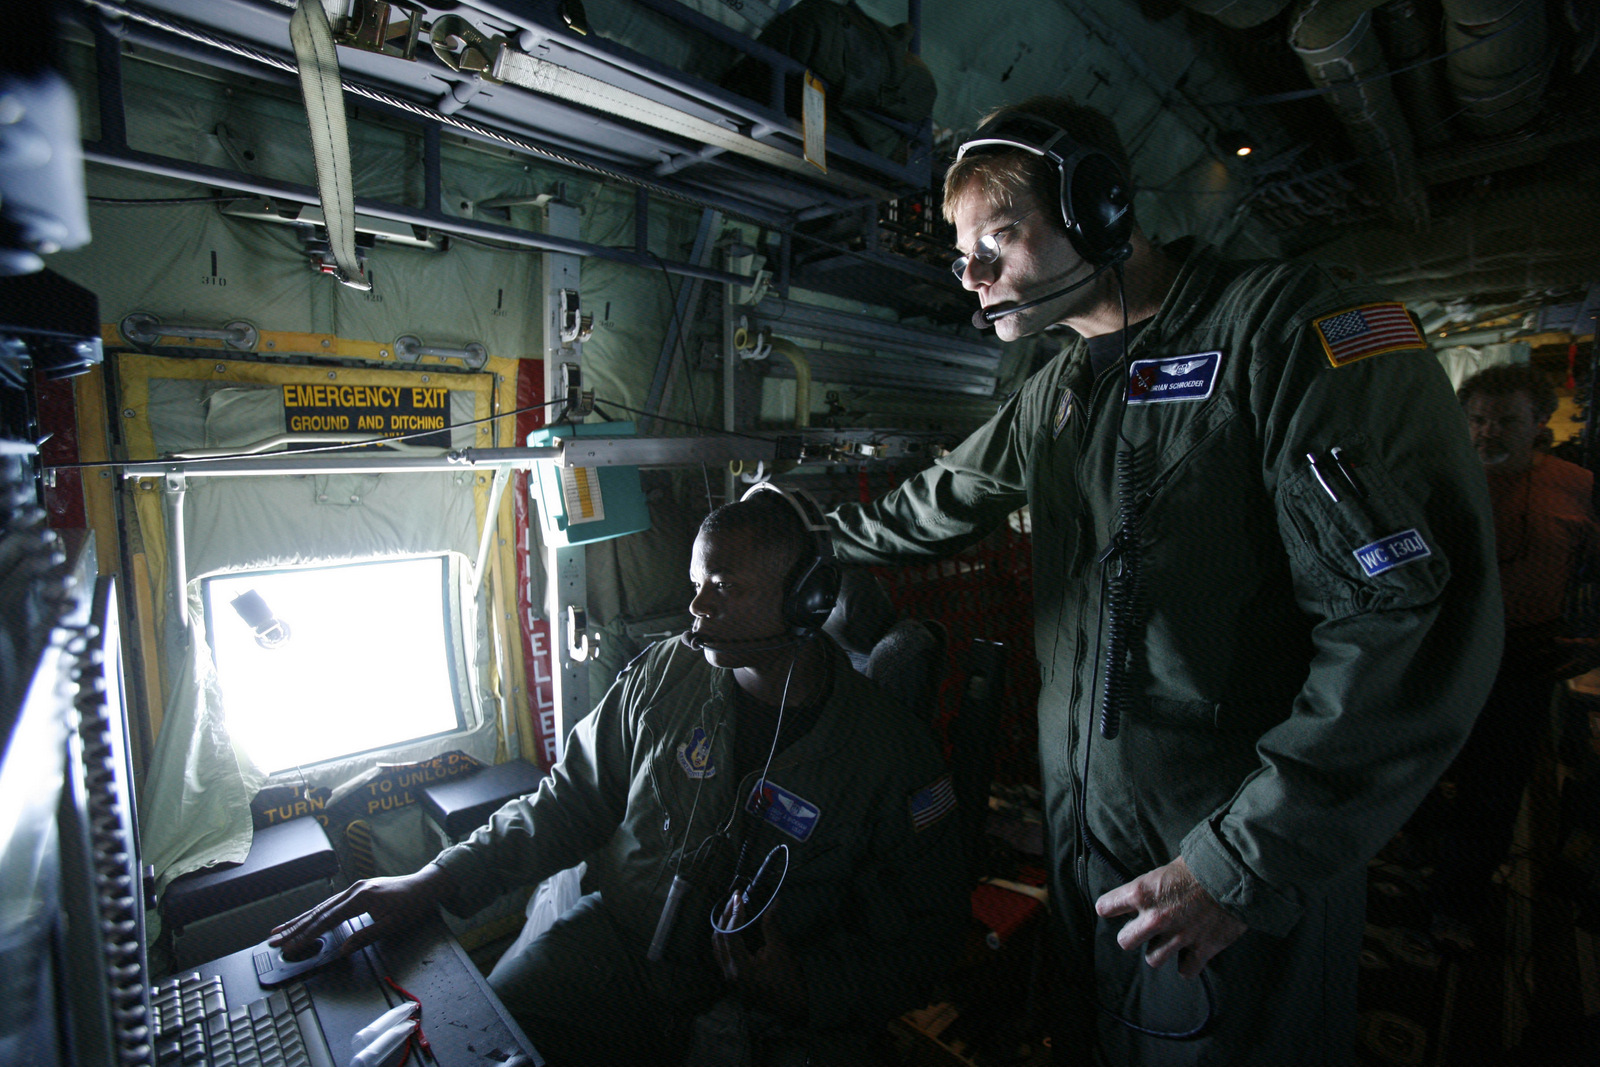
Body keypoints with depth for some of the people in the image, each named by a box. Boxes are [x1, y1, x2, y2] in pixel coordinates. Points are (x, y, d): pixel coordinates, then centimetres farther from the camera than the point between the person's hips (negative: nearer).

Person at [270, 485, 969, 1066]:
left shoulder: (891, 753, -14)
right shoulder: (663, 676, -5)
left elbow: (927, 930, -4)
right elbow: (571, 801, 4)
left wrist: (806, 989, -18)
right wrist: (433, 882, -5)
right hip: (615, 936, 2)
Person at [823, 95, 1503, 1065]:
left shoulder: (1291, 328, -16)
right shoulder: (1053, 397, 7)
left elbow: (1419, 615, -23)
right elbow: (939, 506, 18)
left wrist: (1249, 863, -22)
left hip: (1251, 877, -6)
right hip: (1085, 824, 7)